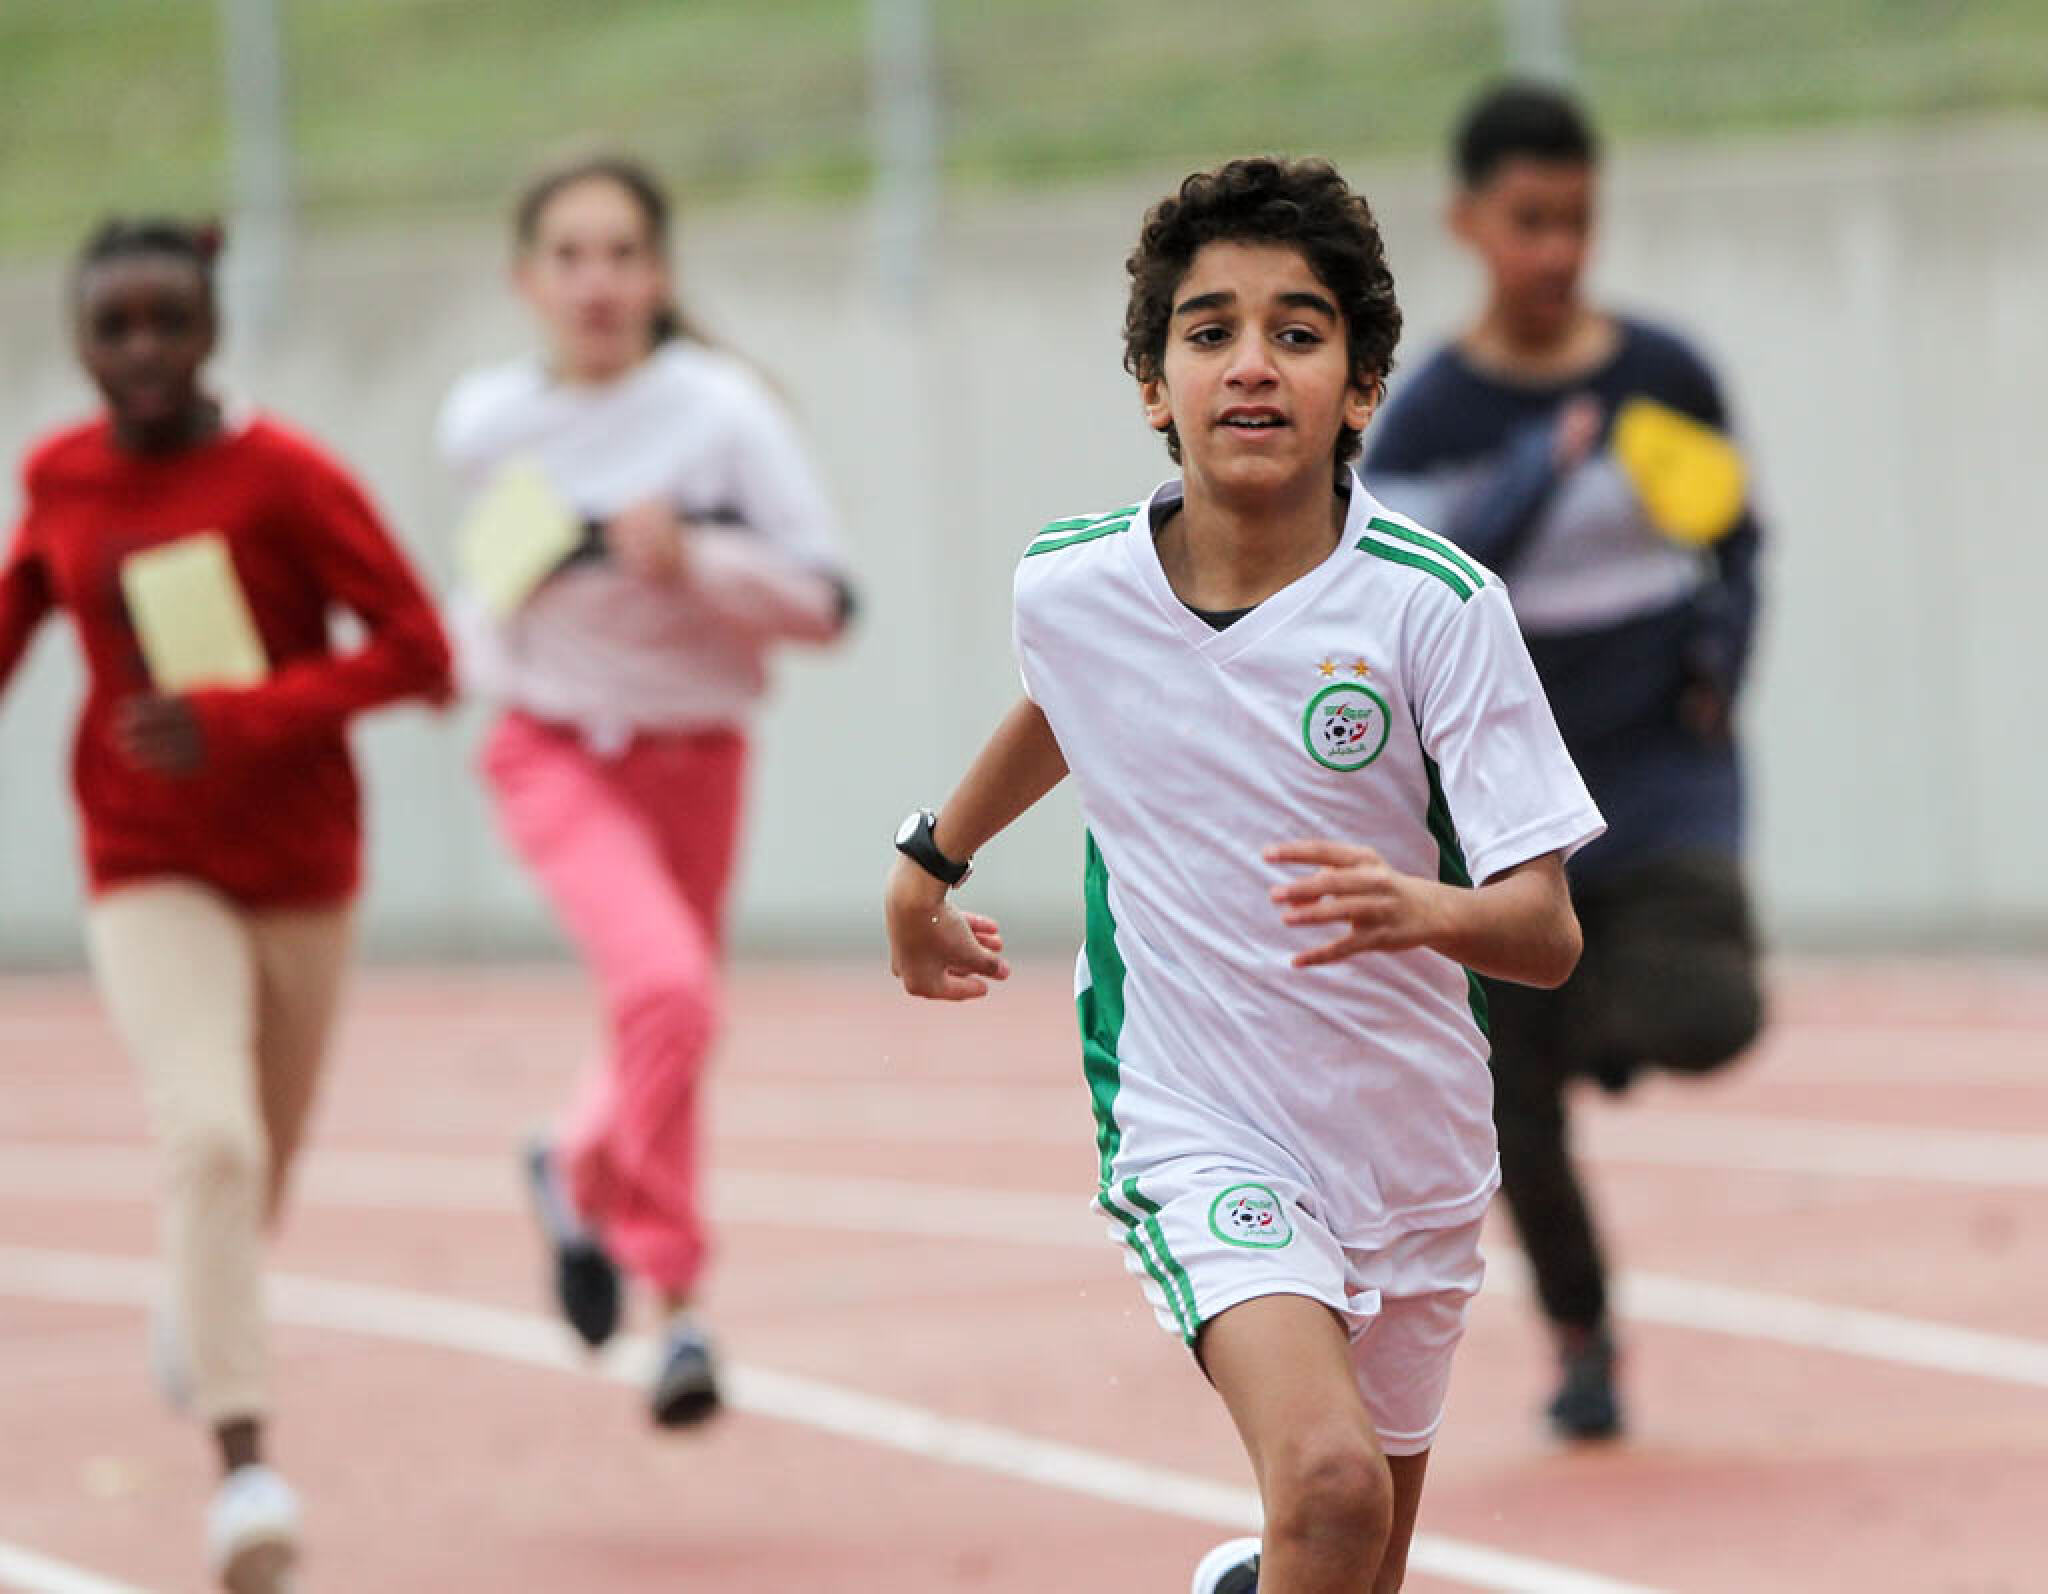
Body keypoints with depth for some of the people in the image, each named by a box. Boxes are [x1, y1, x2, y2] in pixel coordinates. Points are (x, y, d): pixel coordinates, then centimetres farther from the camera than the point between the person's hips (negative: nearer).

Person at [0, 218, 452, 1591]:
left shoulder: (286, 477, -14)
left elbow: (417, 651, -16)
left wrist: (239, 720, -24)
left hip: (299, 869, 0)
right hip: (151, 874, 0)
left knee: (261, 1170, 15)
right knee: (209, 1139, -22)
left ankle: (204, 1308, 52)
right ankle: (247, 1469, -25)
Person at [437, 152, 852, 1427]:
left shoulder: (722, 413, -11)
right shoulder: (486, 424, -3)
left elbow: (827, 600, -12)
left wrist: (691, 562, -25)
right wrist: (483, 643, 7)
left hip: (694, 753, 1)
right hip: (555, 751, -1)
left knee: (667, 1018, 14)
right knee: (668, 989, -25)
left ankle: (584, 1178, 48)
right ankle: (675, 1293, -11)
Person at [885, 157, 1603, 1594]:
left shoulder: (1437, 604, -15)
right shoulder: (1070, 587, -8)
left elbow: (1549, 935, -18)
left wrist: (1426, 911, -39)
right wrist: (933, 858, 32)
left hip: (1409, 1144, 1)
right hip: (1198, 1137, -1)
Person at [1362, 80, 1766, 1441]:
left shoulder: (1665, 376, 1)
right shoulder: (1430, 416, -4)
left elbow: (1739, 541, 15)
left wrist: (1720, 657, -3)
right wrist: (1539, 475, -27)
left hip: (1664, 763, 0)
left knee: (1705, 1018, -25)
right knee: (1516, 1098, 4)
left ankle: (1613, 1011, 12)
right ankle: (1582, 1341, 26)